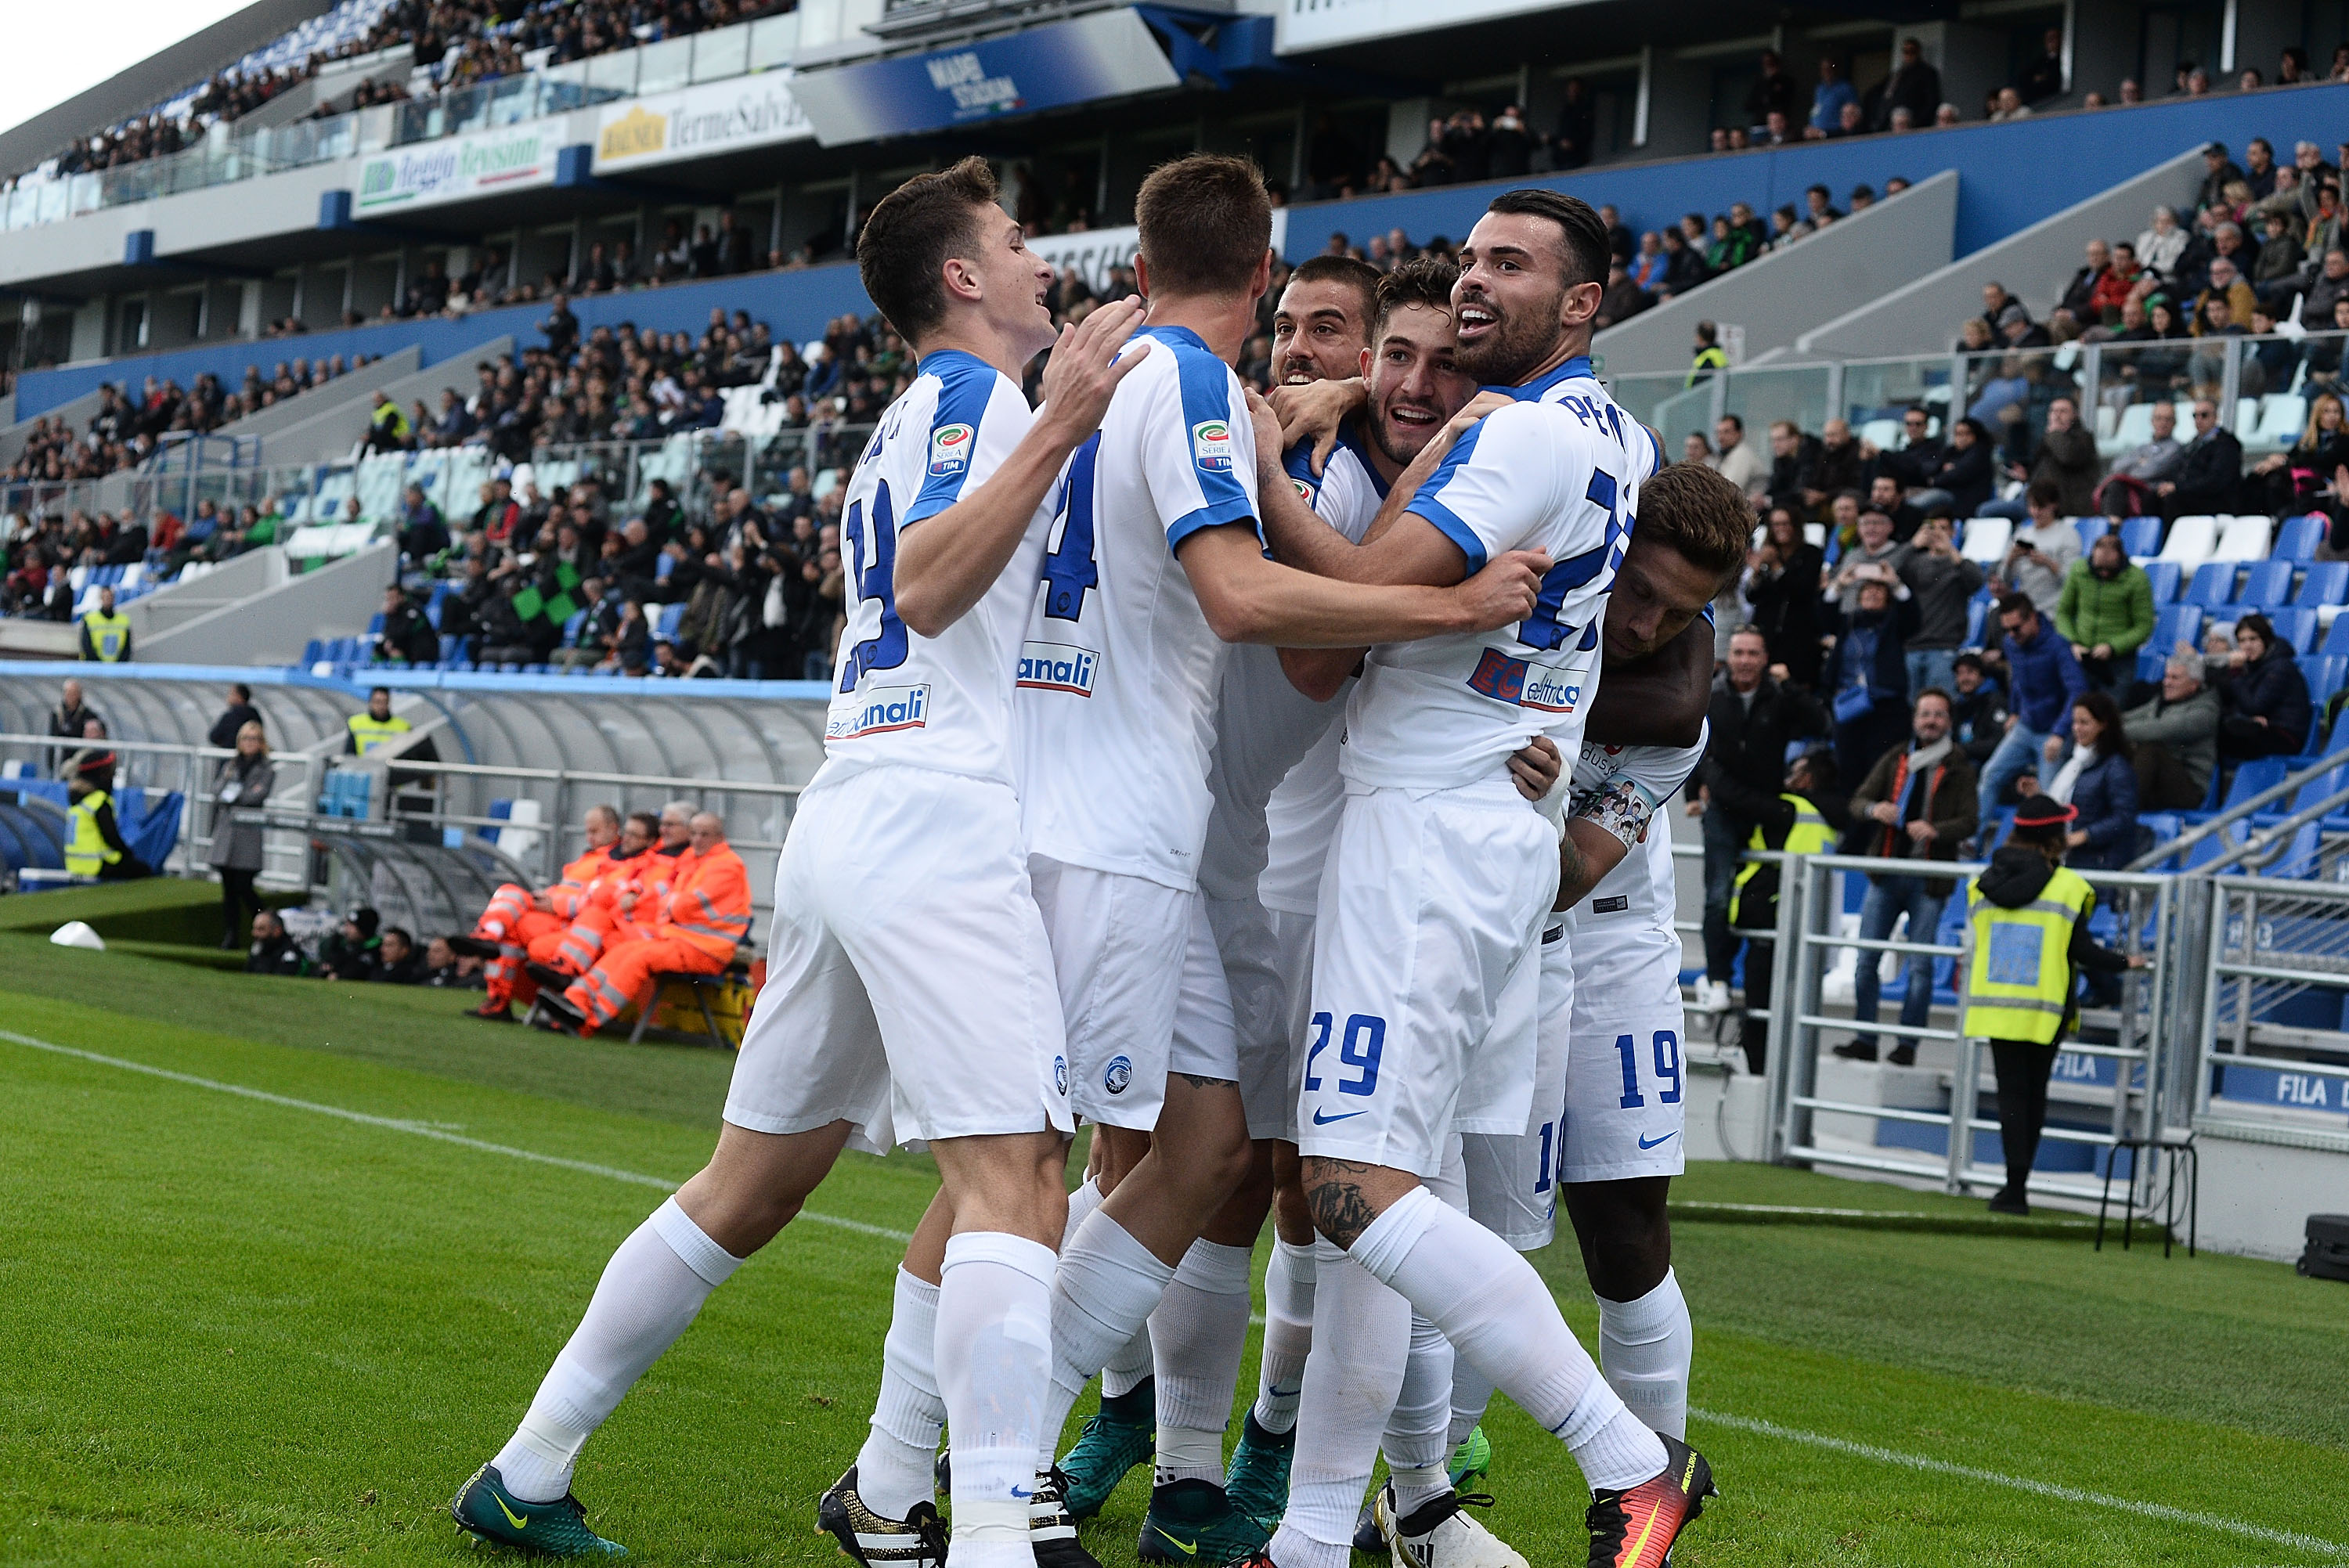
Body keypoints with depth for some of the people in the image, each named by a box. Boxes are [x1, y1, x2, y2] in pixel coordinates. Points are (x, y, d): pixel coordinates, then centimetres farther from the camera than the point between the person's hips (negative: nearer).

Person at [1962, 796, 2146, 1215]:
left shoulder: (1985, 882, 5)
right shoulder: (2068, 887, -7)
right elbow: (2081, 950, -7)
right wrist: (2124, 963, 10)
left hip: (1996, 1005, 2)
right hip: (2045, 1011, -2)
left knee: (2012, 1091, 3)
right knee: (2033, 1093, 9)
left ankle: (2016, 1183, -9)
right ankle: (2017, 1184, 8)